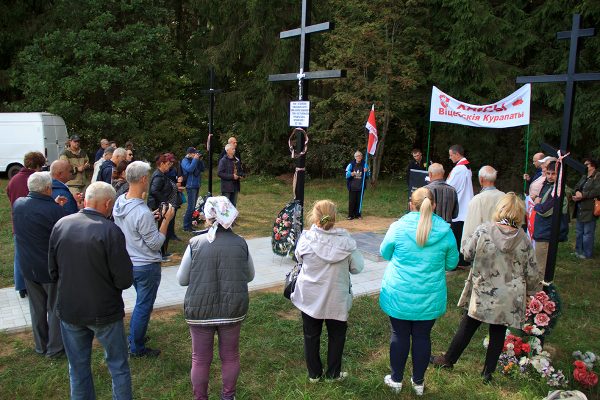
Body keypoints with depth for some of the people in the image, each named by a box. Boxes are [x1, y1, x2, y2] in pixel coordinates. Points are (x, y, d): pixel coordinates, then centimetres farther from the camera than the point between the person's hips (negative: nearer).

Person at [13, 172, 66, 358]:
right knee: (55, 307, 11)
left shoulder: (18, 204, -4)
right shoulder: (54, 210, -26)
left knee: (37, 307, 20)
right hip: (51, 267, -6)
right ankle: (55, 347, 22)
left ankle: (40, 345, 34)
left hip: (27, 266, 6)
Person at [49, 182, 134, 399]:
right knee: (118, 366, 15)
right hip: (104, 311, -4)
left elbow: (53, 270, 3)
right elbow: (124, 280, -18)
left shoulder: (60, 225, -6)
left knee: (78, 367, 20)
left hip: (68, 310, 5)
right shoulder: (111, 231, -21)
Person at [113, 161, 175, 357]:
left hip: (129, 262, 9)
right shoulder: (143, 213, -31)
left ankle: (134, 335, 43)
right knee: (144, 306, 9)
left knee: (141, 301, 28)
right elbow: (155, 243, -22)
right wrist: (166, 220, -15)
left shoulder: (119, 202, -4)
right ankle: (137, 348, 24)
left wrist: (153, 218, 7)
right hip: (146, 266, -9)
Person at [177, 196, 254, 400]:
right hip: (232, 310, 2)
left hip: (200, 311, -1)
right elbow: (250, 276, 5)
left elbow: (182, 279, -3)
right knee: (230, 356, 21)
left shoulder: (195, 243, -13)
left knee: (200, 359, 18)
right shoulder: (241, 243, -8)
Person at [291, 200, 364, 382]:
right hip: (336, 298, 0)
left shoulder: (306, 239, -19)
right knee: (336, 335, 21)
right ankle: (333, 373, 34)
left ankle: (314, 373, 33)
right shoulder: (346, 241, -18)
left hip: (310, 297, 1)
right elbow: (357, 267, -9)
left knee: (311, 335, 20)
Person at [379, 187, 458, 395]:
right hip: (430, 298, 1)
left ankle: (396, 379, 29)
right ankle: (418, 382, 31)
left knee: (399, 335, 13)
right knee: (422, 337, 15)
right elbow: (452, 263, 4)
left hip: (399, 295, -1)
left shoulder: (398, 227, -13)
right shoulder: (445, 231, -8)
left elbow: (385, 253, 3)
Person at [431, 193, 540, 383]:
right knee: (498, 332, 16)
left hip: (482, 293, -1)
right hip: (508, 298, 1)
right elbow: (531, 273, -2)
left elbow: (467, 253, -5)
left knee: (467, 327, 15)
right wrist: (530, 290, 15)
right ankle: (488, 371, 28)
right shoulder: (524, 239, -10)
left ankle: (448, 359, 30)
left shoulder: (483, 230, -17)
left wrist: (469, 239, 14)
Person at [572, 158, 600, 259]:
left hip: (589, 210, -9)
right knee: (579, 231, 17)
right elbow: (577, 186, 18)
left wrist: (582, 196, -20)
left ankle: (587, 254, 7)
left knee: (588, 233, -2)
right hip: (580, 210, 9)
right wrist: (577, 191, -6)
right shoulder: (584, 177, 16)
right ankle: (578, 250, 28)